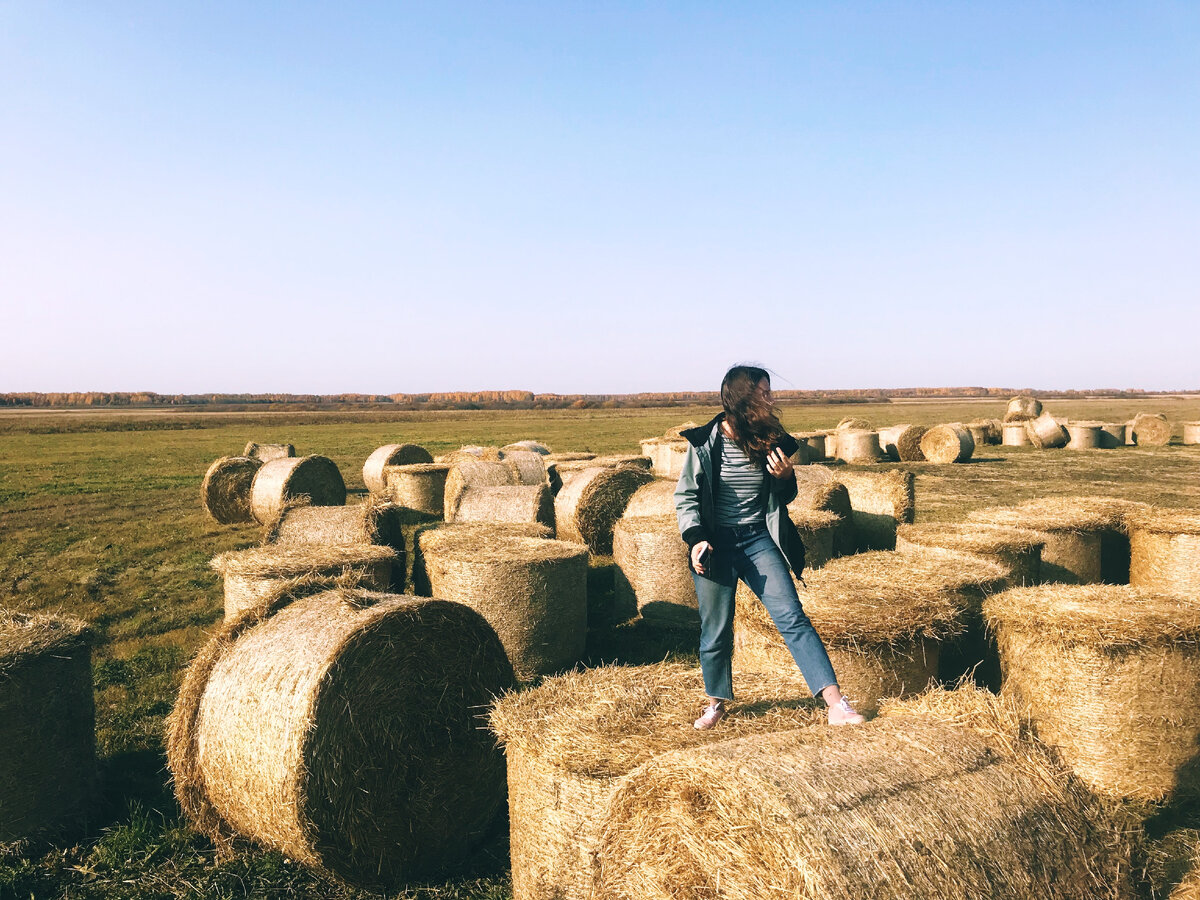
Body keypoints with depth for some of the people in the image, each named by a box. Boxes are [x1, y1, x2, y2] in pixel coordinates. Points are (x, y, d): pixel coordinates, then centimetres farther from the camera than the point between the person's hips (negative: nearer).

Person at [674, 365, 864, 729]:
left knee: (792, 617, -8)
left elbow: (784, 499, 13)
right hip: (715, 543, -2)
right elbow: (685, 496, -2)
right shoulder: (706, 442, -8)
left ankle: (836, 704, -9)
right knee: (716, 630, 7)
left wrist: (786, 477, -9)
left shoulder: (772, 442, 2)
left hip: (758, 539, 2)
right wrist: (695, 539, -15)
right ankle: (716, 702, 31)